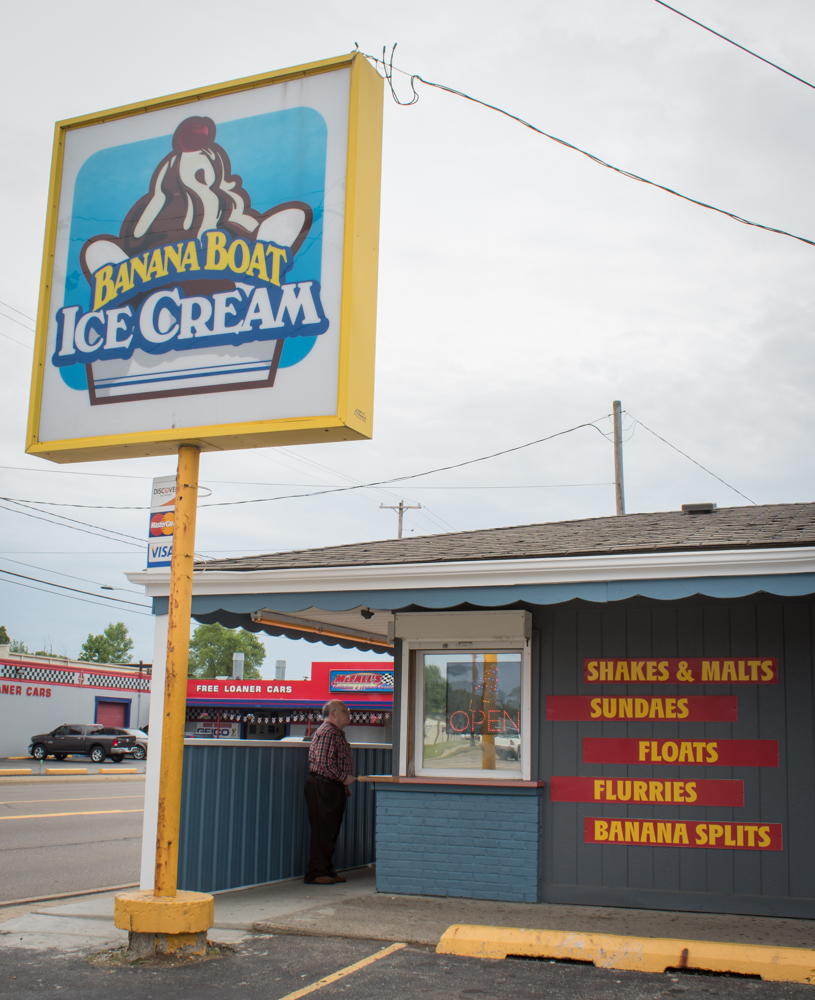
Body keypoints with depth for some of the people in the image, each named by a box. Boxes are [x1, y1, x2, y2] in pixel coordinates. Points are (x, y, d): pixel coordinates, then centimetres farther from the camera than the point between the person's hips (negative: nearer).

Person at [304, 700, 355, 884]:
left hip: (334, 788, 10)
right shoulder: (327, 732, -15)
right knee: (322, 832, -6)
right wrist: (344, 778, -15)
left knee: (332, 832, 13)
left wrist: (345, 785, 20)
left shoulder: (337, 733, 18)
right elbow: (324, 764, -23)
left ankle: (327, 870, 21)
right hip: (323, 788, -10)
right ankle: (315, 874, -1)